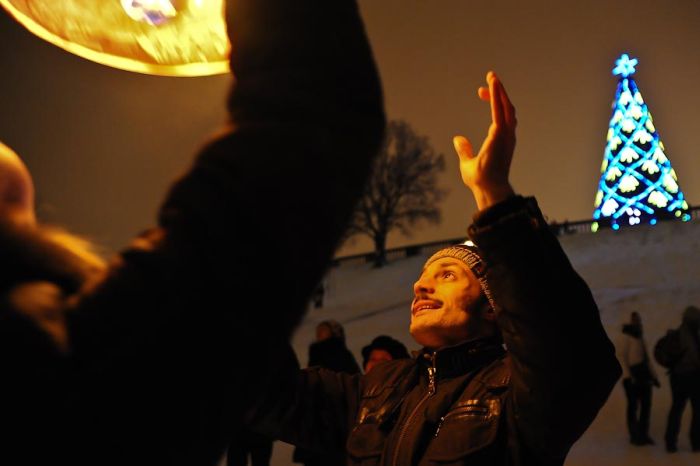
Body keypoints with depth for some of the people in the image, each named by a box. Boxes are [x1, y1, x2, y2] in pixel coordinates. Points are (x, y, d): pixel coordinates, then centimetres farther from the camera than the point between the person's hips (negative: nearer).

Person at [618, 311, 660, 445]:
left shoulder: (641, 338, 19)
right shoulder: (626, 337, -6)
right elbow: (622, 357, -13)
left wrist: (654, 376, 17)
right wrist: (627, 376, -22)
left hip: (644, 375, 8)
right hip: (632, 376, -8)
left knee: (646, 404, 6)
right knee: (633, 405, -3)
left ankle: (643, 435, 14)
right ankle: (634, 436, 4)